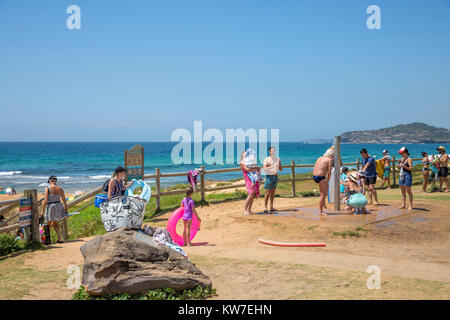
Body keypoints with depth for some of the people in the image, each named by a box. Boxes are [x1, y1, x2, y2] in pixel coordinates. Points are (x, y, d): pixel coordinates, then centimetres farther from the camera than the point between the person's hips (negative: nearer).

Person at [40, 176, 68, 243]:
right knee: (55, 224, 21)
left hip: (50, 207, -5)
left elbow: (45, 200, -14)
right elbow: (64, 200, 5)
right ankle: (59, 239, 13)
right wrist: (66, 209, 17)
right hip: (59, 206, 5)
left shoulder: (48, 188, -10)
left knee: (48, 225, 11)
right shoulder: (60, 188, 4)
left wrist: (42, 211, -10)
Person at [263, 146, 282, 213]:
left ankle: (271, 207, 12)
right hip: (269, 176, -6)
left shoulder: (277, 159, 9)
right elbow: (264, 168, -20)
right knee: (268, 192, -9)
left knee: (273, 192, 8)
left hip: (275, 176, 6)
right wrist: (272, 166, -30)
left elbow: (280, 169, 11)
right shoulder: (267, 159, -8)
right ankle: (265, 208, -9)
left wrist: (280, 164, -9)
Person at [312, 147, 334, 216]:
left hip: (314, 176, 8)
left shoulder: (320, 158, 19)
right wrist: (327, 181, 1)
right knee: (323, 194, 0)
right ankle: (320, 211, 1)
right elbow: (329, 172, -10)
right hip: (320, 177, -8)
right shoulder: (330, 160, -2)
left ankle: (323, 203, 31)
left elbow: (314, 170, 18)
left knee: (326, 186, 31)